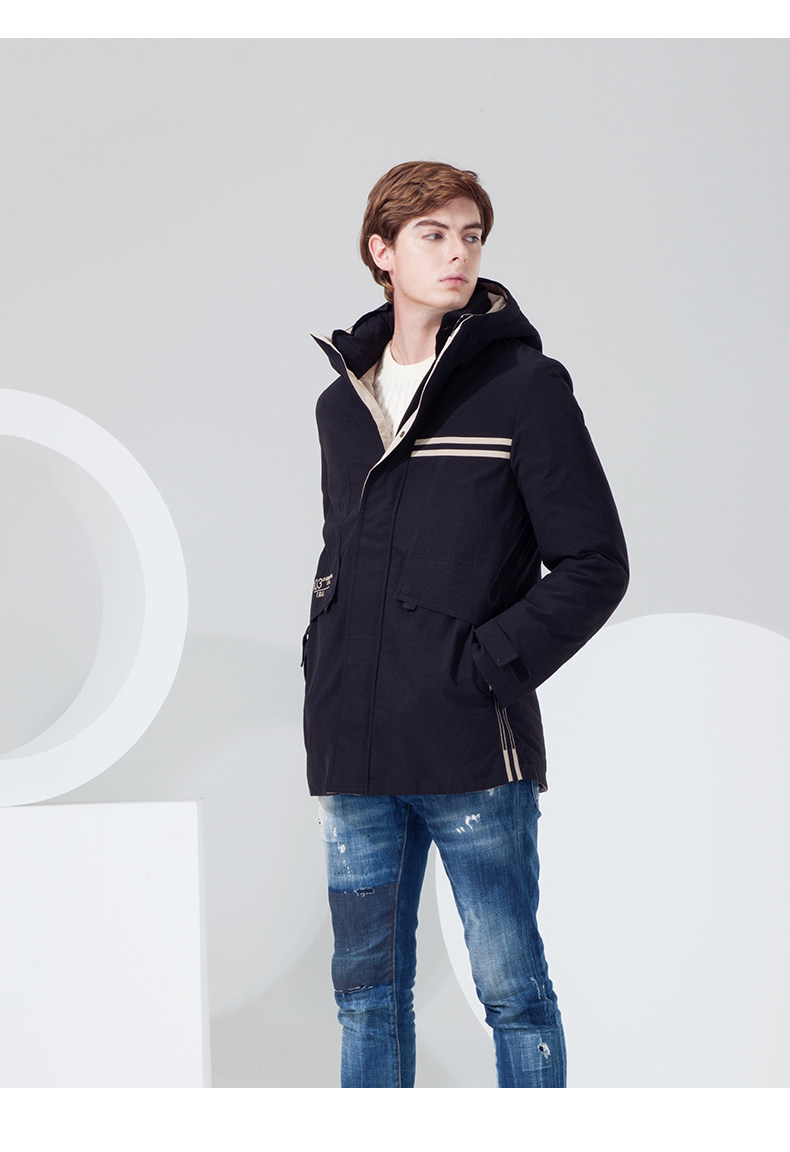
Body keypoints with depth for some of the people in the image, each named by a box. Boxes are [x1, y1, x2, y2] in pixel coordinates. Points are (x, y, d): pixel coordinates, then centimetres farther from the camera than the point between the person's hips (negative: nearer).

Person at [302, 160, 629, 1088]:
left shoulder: (524, 386, -3)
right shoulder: (342, 403, 15)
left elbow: (594, 565, -6)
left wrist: (487, 662, -12)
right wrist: (324, 668, 10)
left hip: (475, 754, -5)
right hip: (355, 754, 6)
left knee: (512, 989, 0)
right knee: (366, 986, 11)